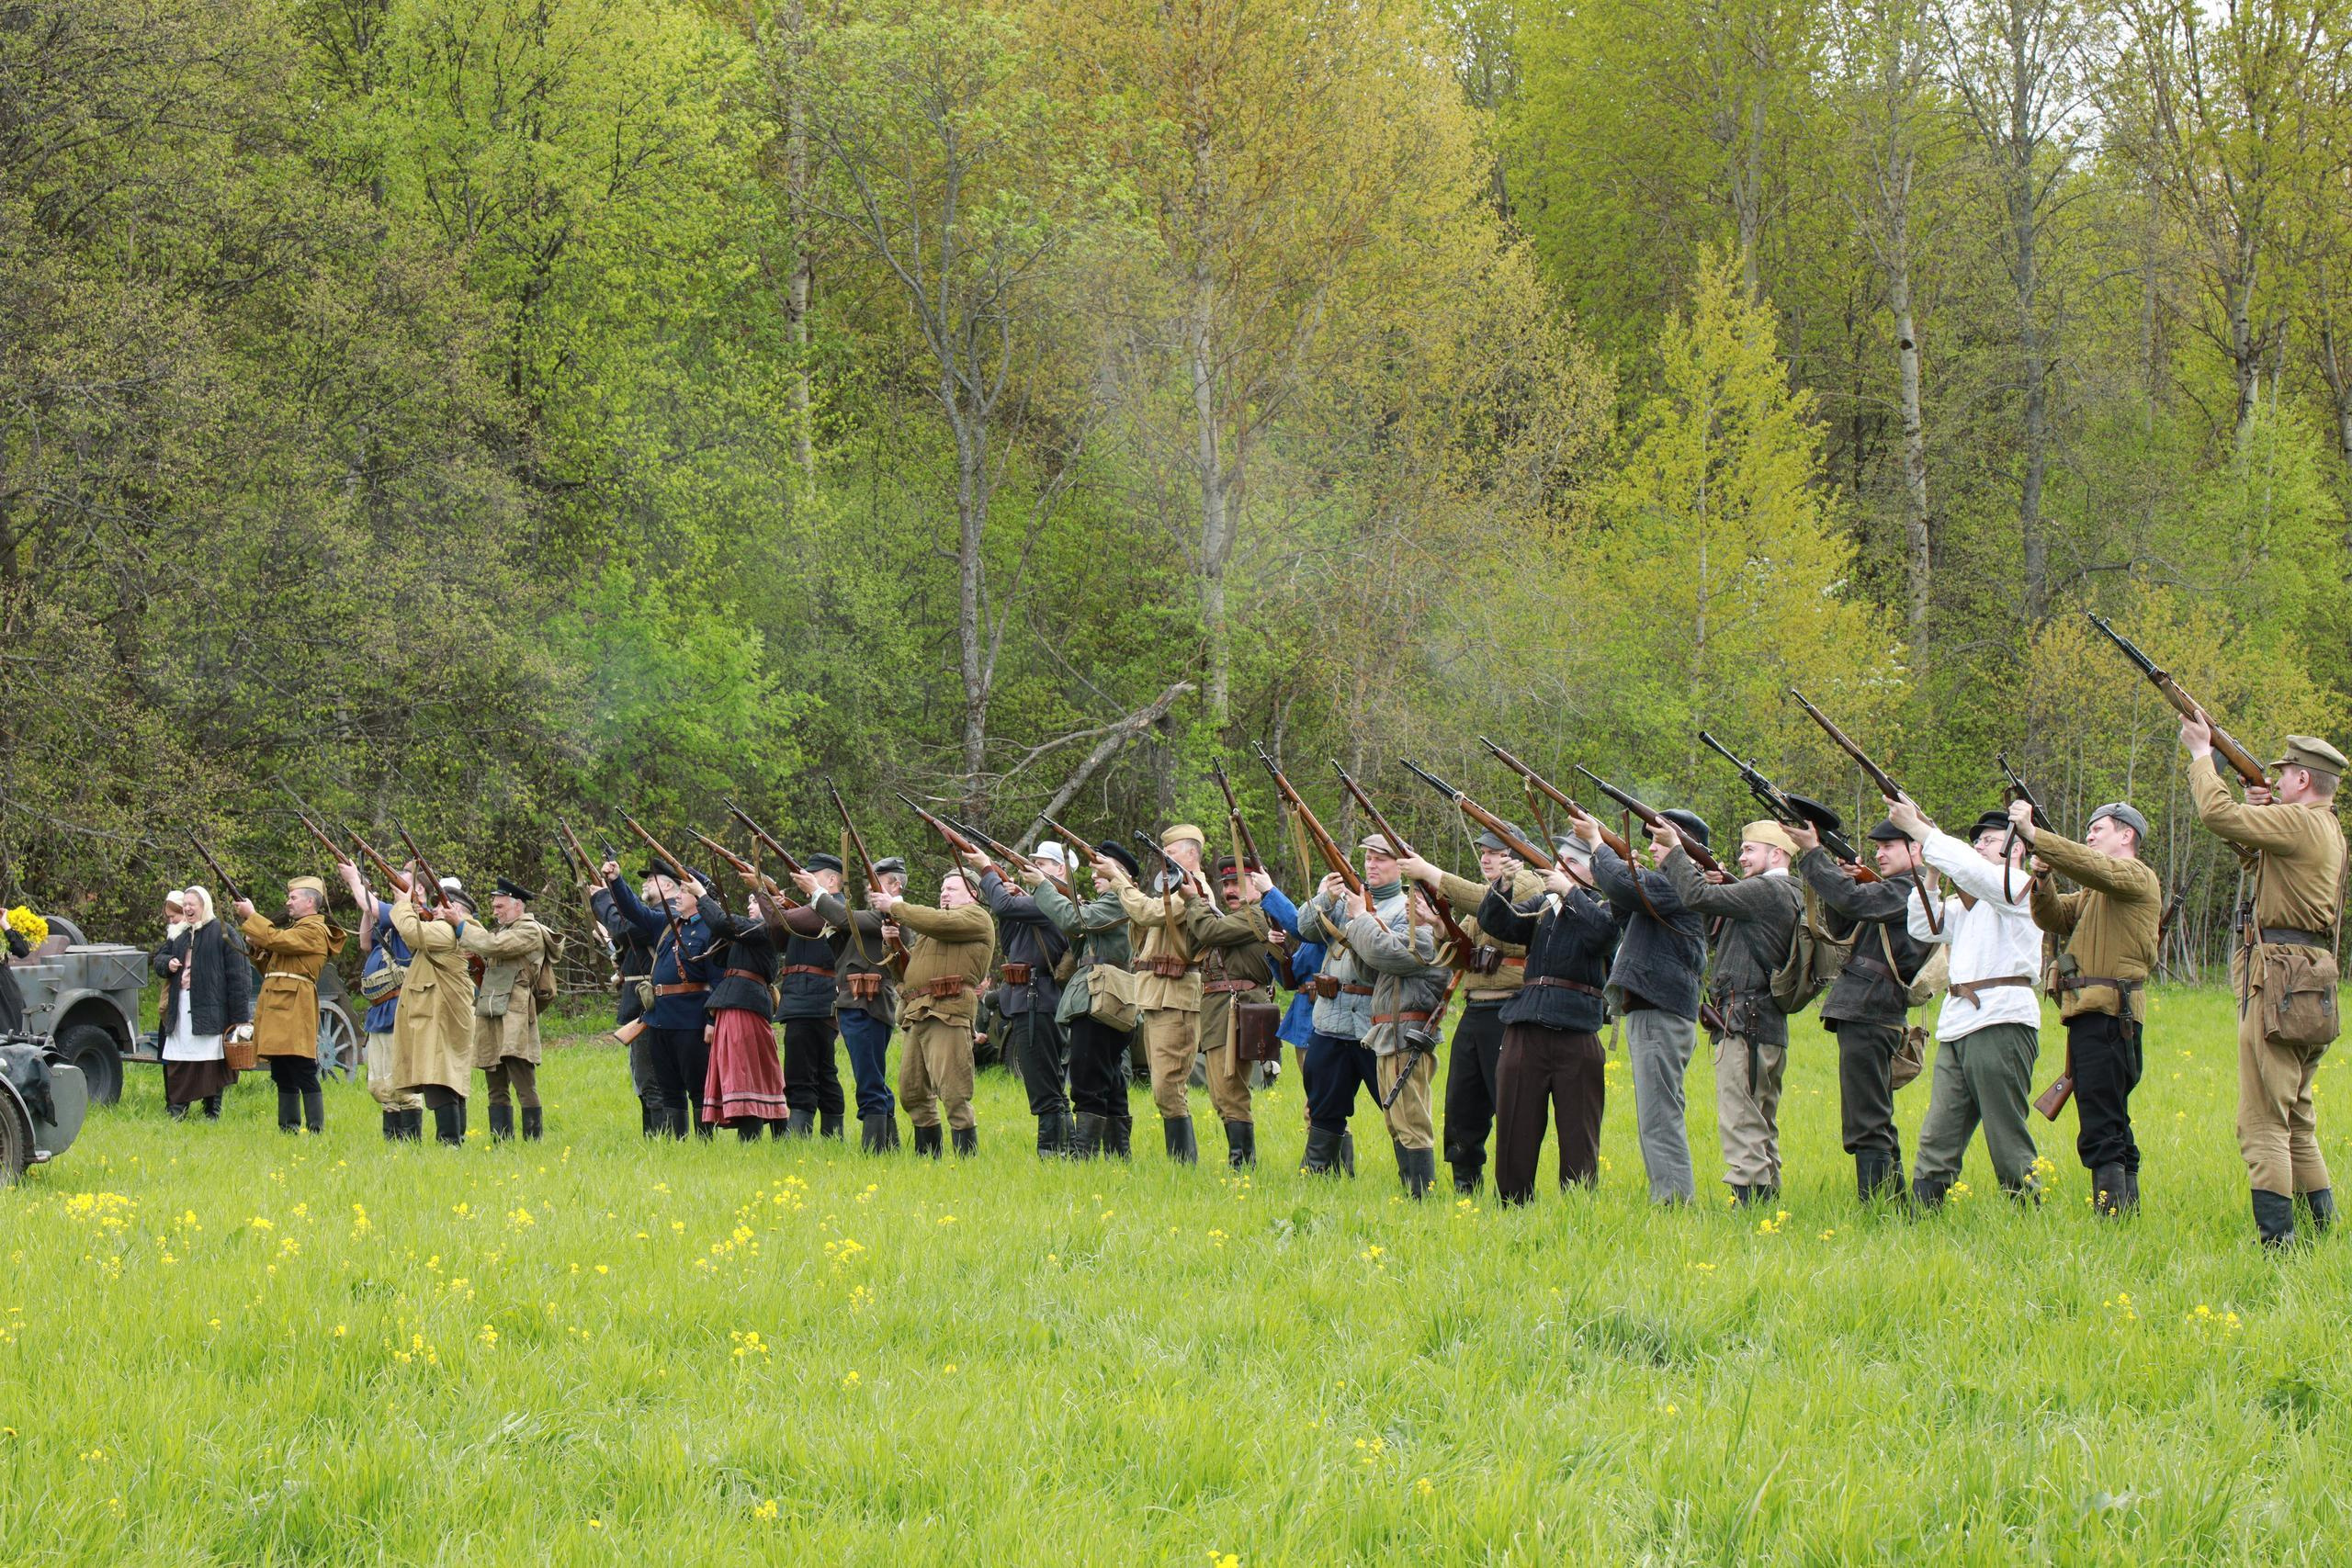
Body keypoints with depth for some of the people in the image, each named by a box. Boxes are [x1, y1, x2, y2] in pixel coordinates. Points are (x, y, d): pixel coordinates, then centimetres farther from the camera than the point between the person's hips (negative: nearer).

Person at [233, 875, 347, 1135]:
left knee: (304, 1075, -12)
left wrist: (251, 916, -9)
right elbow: (269, 965, 28)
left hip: (294, 1010, -10)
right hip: (277, 1011, 10)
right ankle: (288, 1127, 13)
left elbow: (276, 940, -19)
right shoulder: (295, 927, 25)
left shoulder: (315, 930, -7)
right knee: (283, 1077, 10)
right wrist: (256, 947, 9)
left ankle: (316, 1130, -13)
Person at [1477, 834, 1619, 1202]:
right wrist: (1502, 886, -9)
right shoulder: (1541, 905, 18)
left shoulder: (1604, 906, 6)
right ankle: (1512, 1204, 13)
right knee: (1515, 1126, 6)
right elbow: (1495, 923, 6)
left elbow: (1601, 931, -17)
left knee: (1577, 1131, -1)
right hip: (1525, 1031, 4)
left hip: (1577, 1033, -4)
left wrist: (1569, 891, -11)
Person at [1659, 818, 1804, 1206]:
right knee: (1761, 1127, 14)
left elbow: (1698, 898, -18)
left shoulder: (1768, 890, -12)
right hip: (1769, 1027, 10)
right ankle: (1767, 1199, 17)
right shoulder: (1791, 896, 19)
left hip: (1745, 1026, -10)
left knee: (1741, 1124, -11)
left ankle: (1747, 1199, -15)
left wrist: (1674, 853, -5)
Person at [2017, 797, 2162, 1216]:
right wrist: (2042, 879, -2)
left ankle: (2111, 1214, -19)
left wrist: (2033, 835, -30)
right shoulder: (2095, 892, 26)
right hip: (2092, 1014, 11)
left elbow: (2091, 866, -24)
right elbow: (2053, 918, 18)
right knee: (2112, 1125, 14)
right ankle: (2125, 1211, 18)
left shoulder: (2135, 876, -5)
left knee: (2100, 1131, -15)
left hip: (2108, 1015, -11)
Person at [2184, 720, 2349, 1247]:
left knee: (2262, 1123, -10)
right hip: (2310, 985, 10)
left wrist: (2201, 752, -5)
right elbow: (2249, 847, 31)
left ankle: (2276, 1239, -14)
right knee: (2296, 1120, 18)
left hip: (2279, 980, -10)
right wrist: (2260, 808, 13)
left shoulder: (2300, 823, -13)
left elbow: (2218, 814, -19)